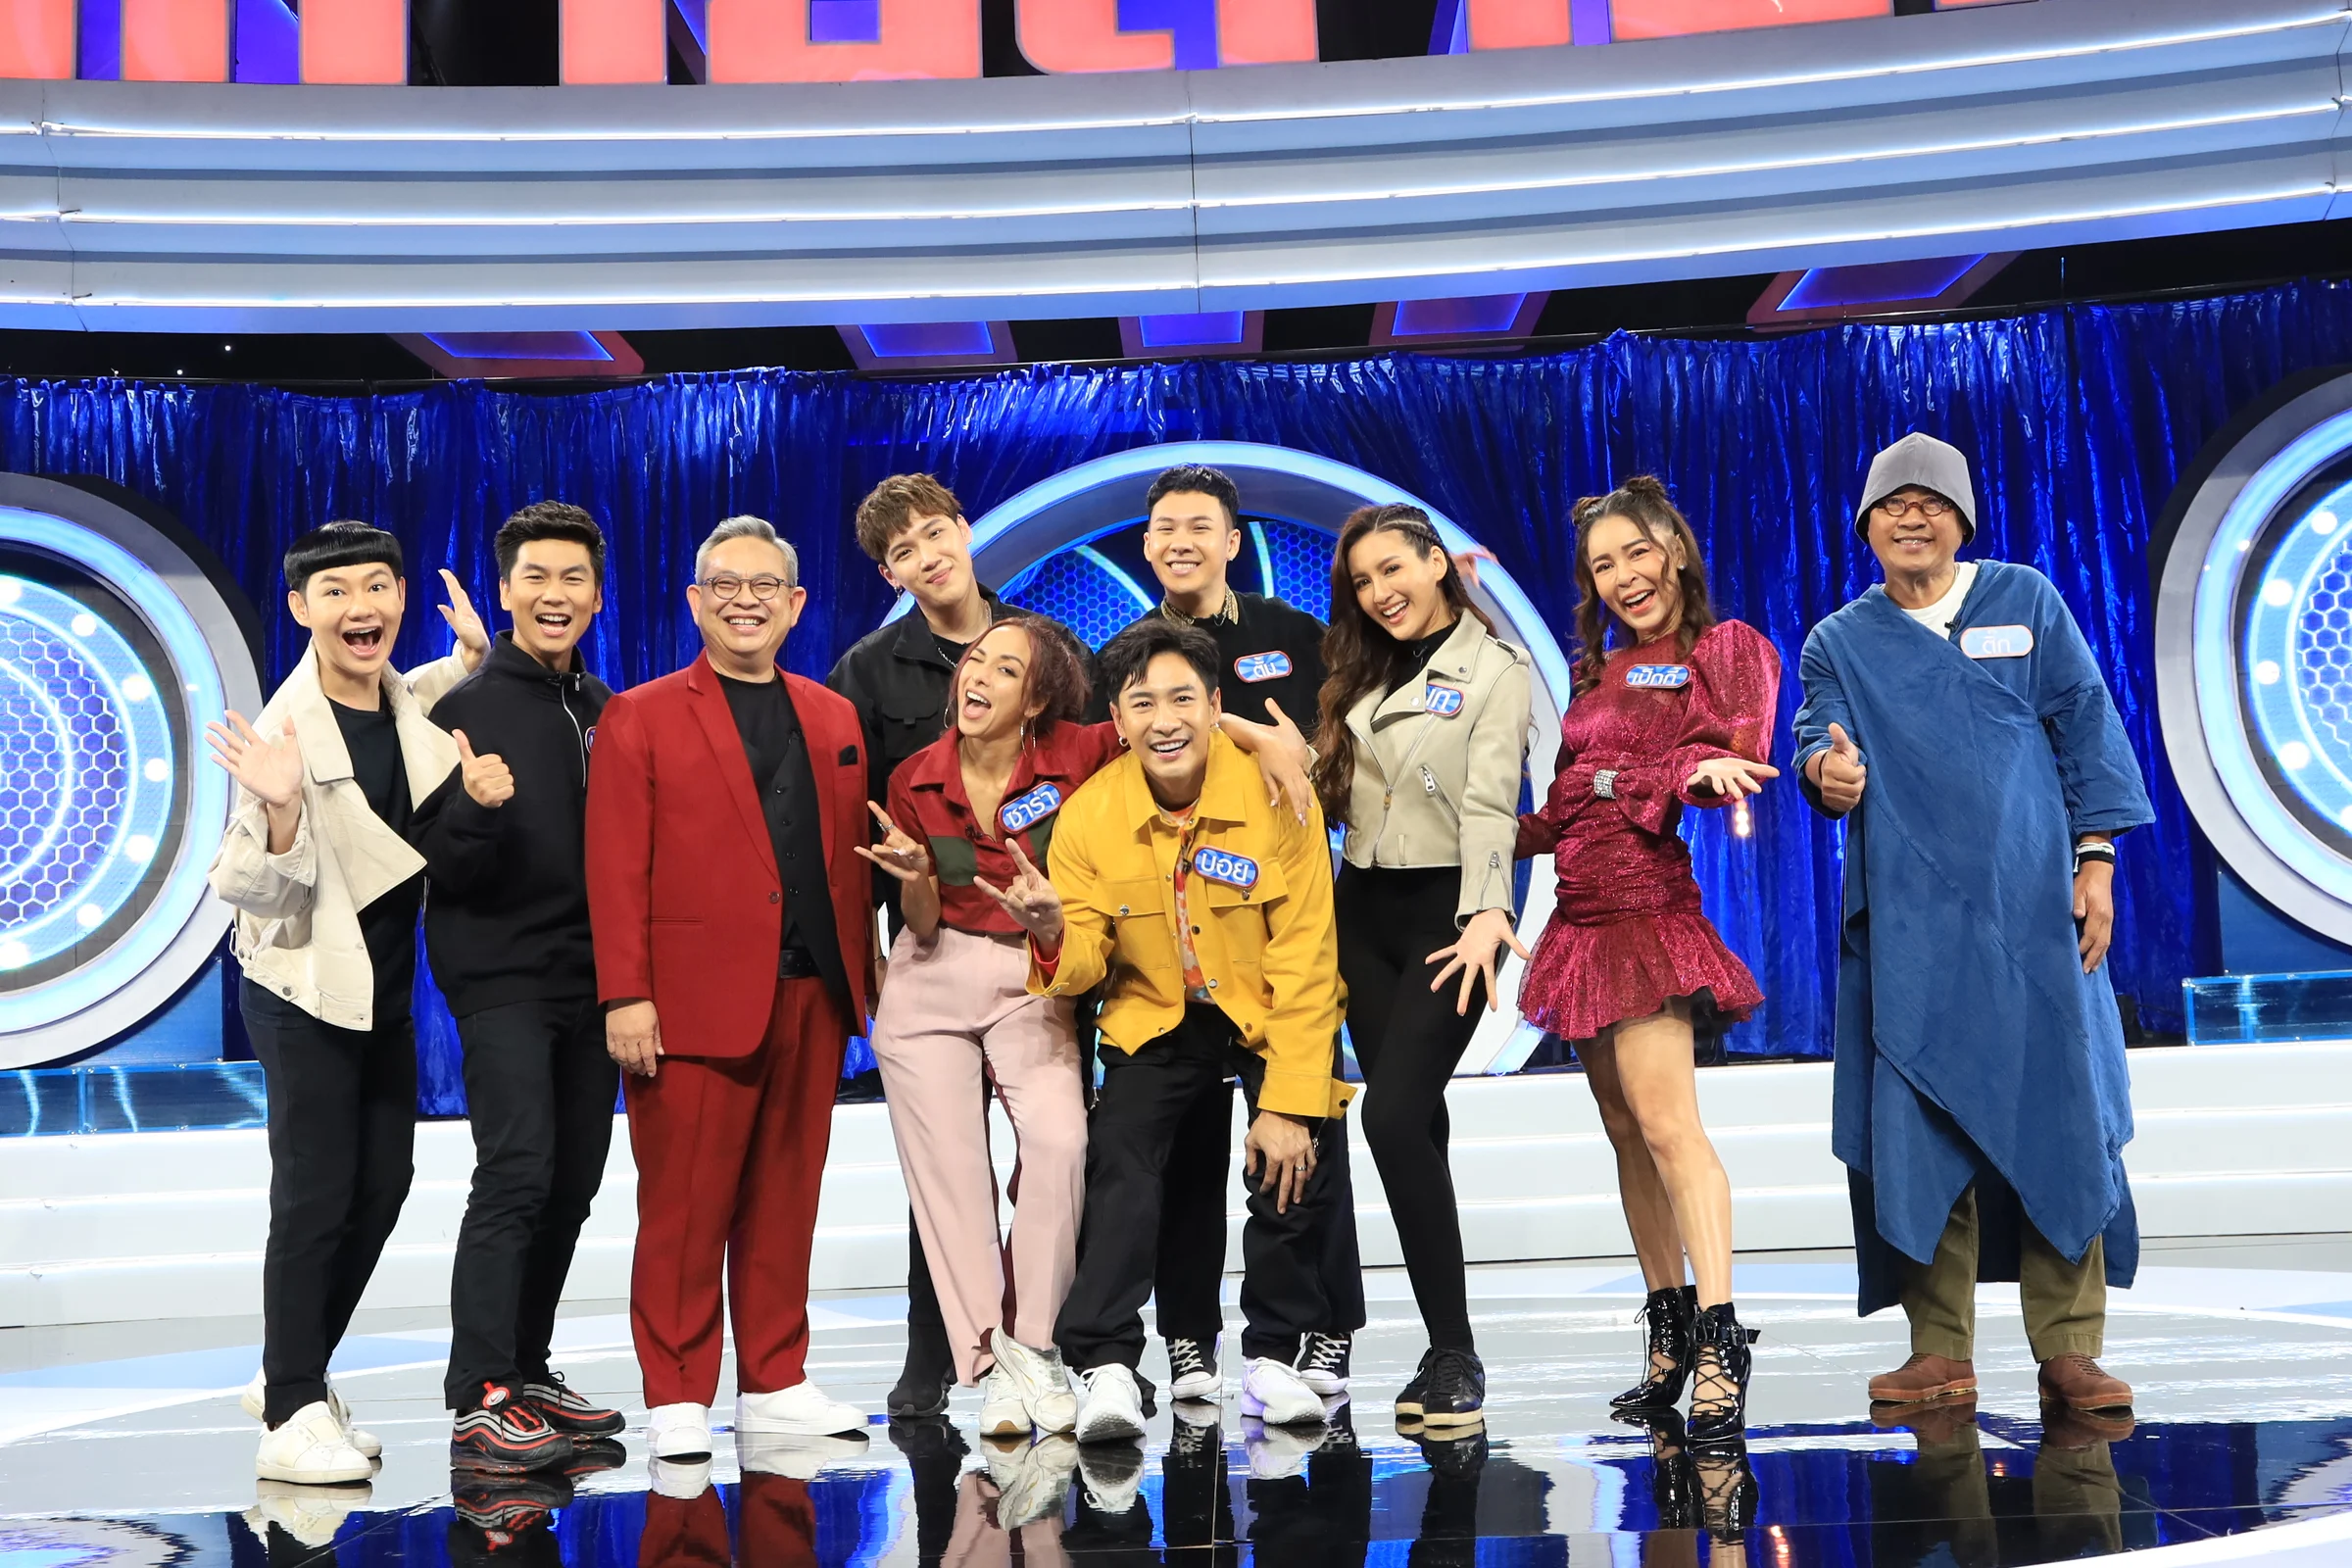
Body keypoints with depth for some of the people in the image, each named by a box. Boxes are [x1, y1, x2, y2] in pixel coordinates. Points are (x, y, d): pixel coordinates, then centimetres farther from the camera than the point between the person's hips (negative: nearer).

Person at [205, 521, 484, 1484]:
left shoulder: (411, 701, 0)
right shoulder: (286, 726, -19)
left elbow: (465, 691, 25)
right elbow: (253, 890, -19)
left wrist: (474, 650, 4)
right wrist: (280, 808, -38)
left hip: (385, 986, 8)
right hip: (303, 989, -7)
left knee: (381, 1185, 13)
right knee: (315, 1196, -5)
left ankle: (295, 1376, 29)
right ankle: (290, 1420, 6)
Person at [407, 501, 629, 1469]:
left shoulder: (607, 712, 10)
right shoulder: (467, 709, -6)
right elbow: (439, 865, -9)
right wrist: (477, 811, -27)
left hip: (588, 980, 6)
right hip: (501, 979, -6)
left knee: (572, 1182, 9)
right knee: (516, 1171, -13)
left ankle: (525, 1371, 21)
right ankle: (478, 1398, -9)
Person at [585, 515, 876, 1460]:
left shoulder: (833, 719, 16)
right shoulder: (640, 719, 3)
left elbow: (850, 861, 15)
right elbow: (615, 871, -4)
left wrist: (860, 979, 7)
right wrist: (625, 996, -12)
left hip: (813, 997, 4)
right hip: (696, 1001, -4)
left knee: (785, 1203, 10)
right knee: (684, 1210, 0)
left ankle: (775, 1387, 19)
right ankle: (676, 1398, 10)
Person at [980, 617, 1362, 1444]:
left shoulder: (1275, 795, -19)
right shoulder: (1088, 816, -14)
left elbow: (1306, 964, -16)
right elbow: (1083, 967, -9)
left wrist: (1289, 1103, -19)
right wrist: (1053, 935, -33)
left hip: (1270, 1016, -1)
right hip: (1155, 1019, 1)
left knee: (1298, 1167, -16)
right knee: (1119, 1169, -18)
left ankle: (1275, 1358, 5)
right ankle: (1104, 1367, -10)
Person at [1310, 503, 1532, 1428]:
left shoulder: (1494, 668, -2)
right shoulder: (1360, 673, 16)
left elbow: (1489, 800, -15)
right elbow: (1332, 793, 16)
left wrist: (1487, 912, -28)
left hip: (1445, 908, -6)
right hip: (1364, 909, 6)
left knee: (1395, 1113, -18)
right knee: (1412, 1124, 5)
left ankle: (1455, 1353, -11)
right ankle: (1446, 1350, 10)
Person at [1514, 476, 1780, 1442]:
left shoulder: (1726, 648, 3)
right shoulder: (1597, 672, 22)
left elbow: (1738, 761, -11)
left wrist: (1703, 772, -31)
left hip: (1654, 908, -7)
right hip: (1587, 915, 7)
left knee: (1668, 1126, -17)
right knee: (1626, 1133, 8)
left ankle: (1719, 1341, -17)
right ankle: (1670, 1335, 14)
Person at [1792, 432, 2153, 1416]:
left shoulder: (2026, 603, 11)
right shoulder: (1840, 642, 12)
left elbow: (2086, 726, 8)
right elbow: (1817, 737, -2)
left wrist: (2095, 858, 1)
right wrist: (1826, 770, -26)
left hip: (2032, 910, 0)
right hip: (1907, 920, 1)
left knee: (2059, 1114, -3)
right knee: (1917, 1122, -2)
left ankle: (2069, 1348, 5)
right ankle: (1942, 1351, 7)